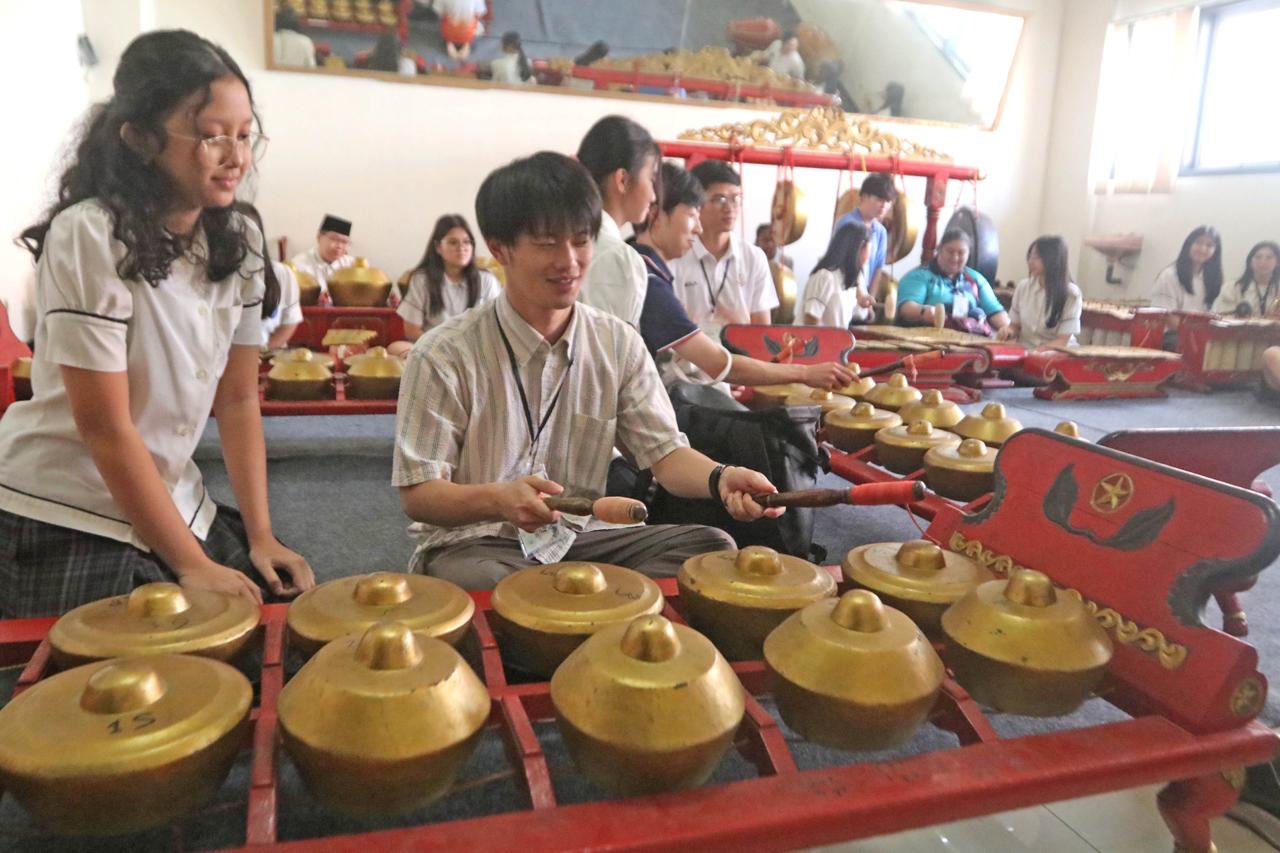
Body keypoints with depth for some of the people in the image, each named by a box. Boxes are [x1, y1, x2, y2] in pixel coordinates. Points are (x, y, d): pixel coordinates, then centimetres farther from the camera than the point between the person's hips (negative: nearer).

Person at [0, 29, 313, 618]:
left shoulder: (240, 241, -1)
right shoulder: (88, 236, -19)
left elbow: (238, 400, 1)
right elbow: (105, 428, -18)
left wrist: (261, 537, -5)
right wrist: (191, 564, -16)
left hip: (174, 506, 6)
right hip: (62, 524, -5)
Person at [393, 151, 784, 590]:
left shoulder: (619, 344, 1)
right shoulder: (444, 355, -12)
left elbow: (664, 452, -2)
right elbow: (417, 494, -11)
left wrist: (720, 478, -25)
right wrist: (499, 500, -32)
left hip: (581, 537, 5)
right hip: (472, 542, -4)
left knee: (712, 546, -15)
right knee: (488, 584, -39)